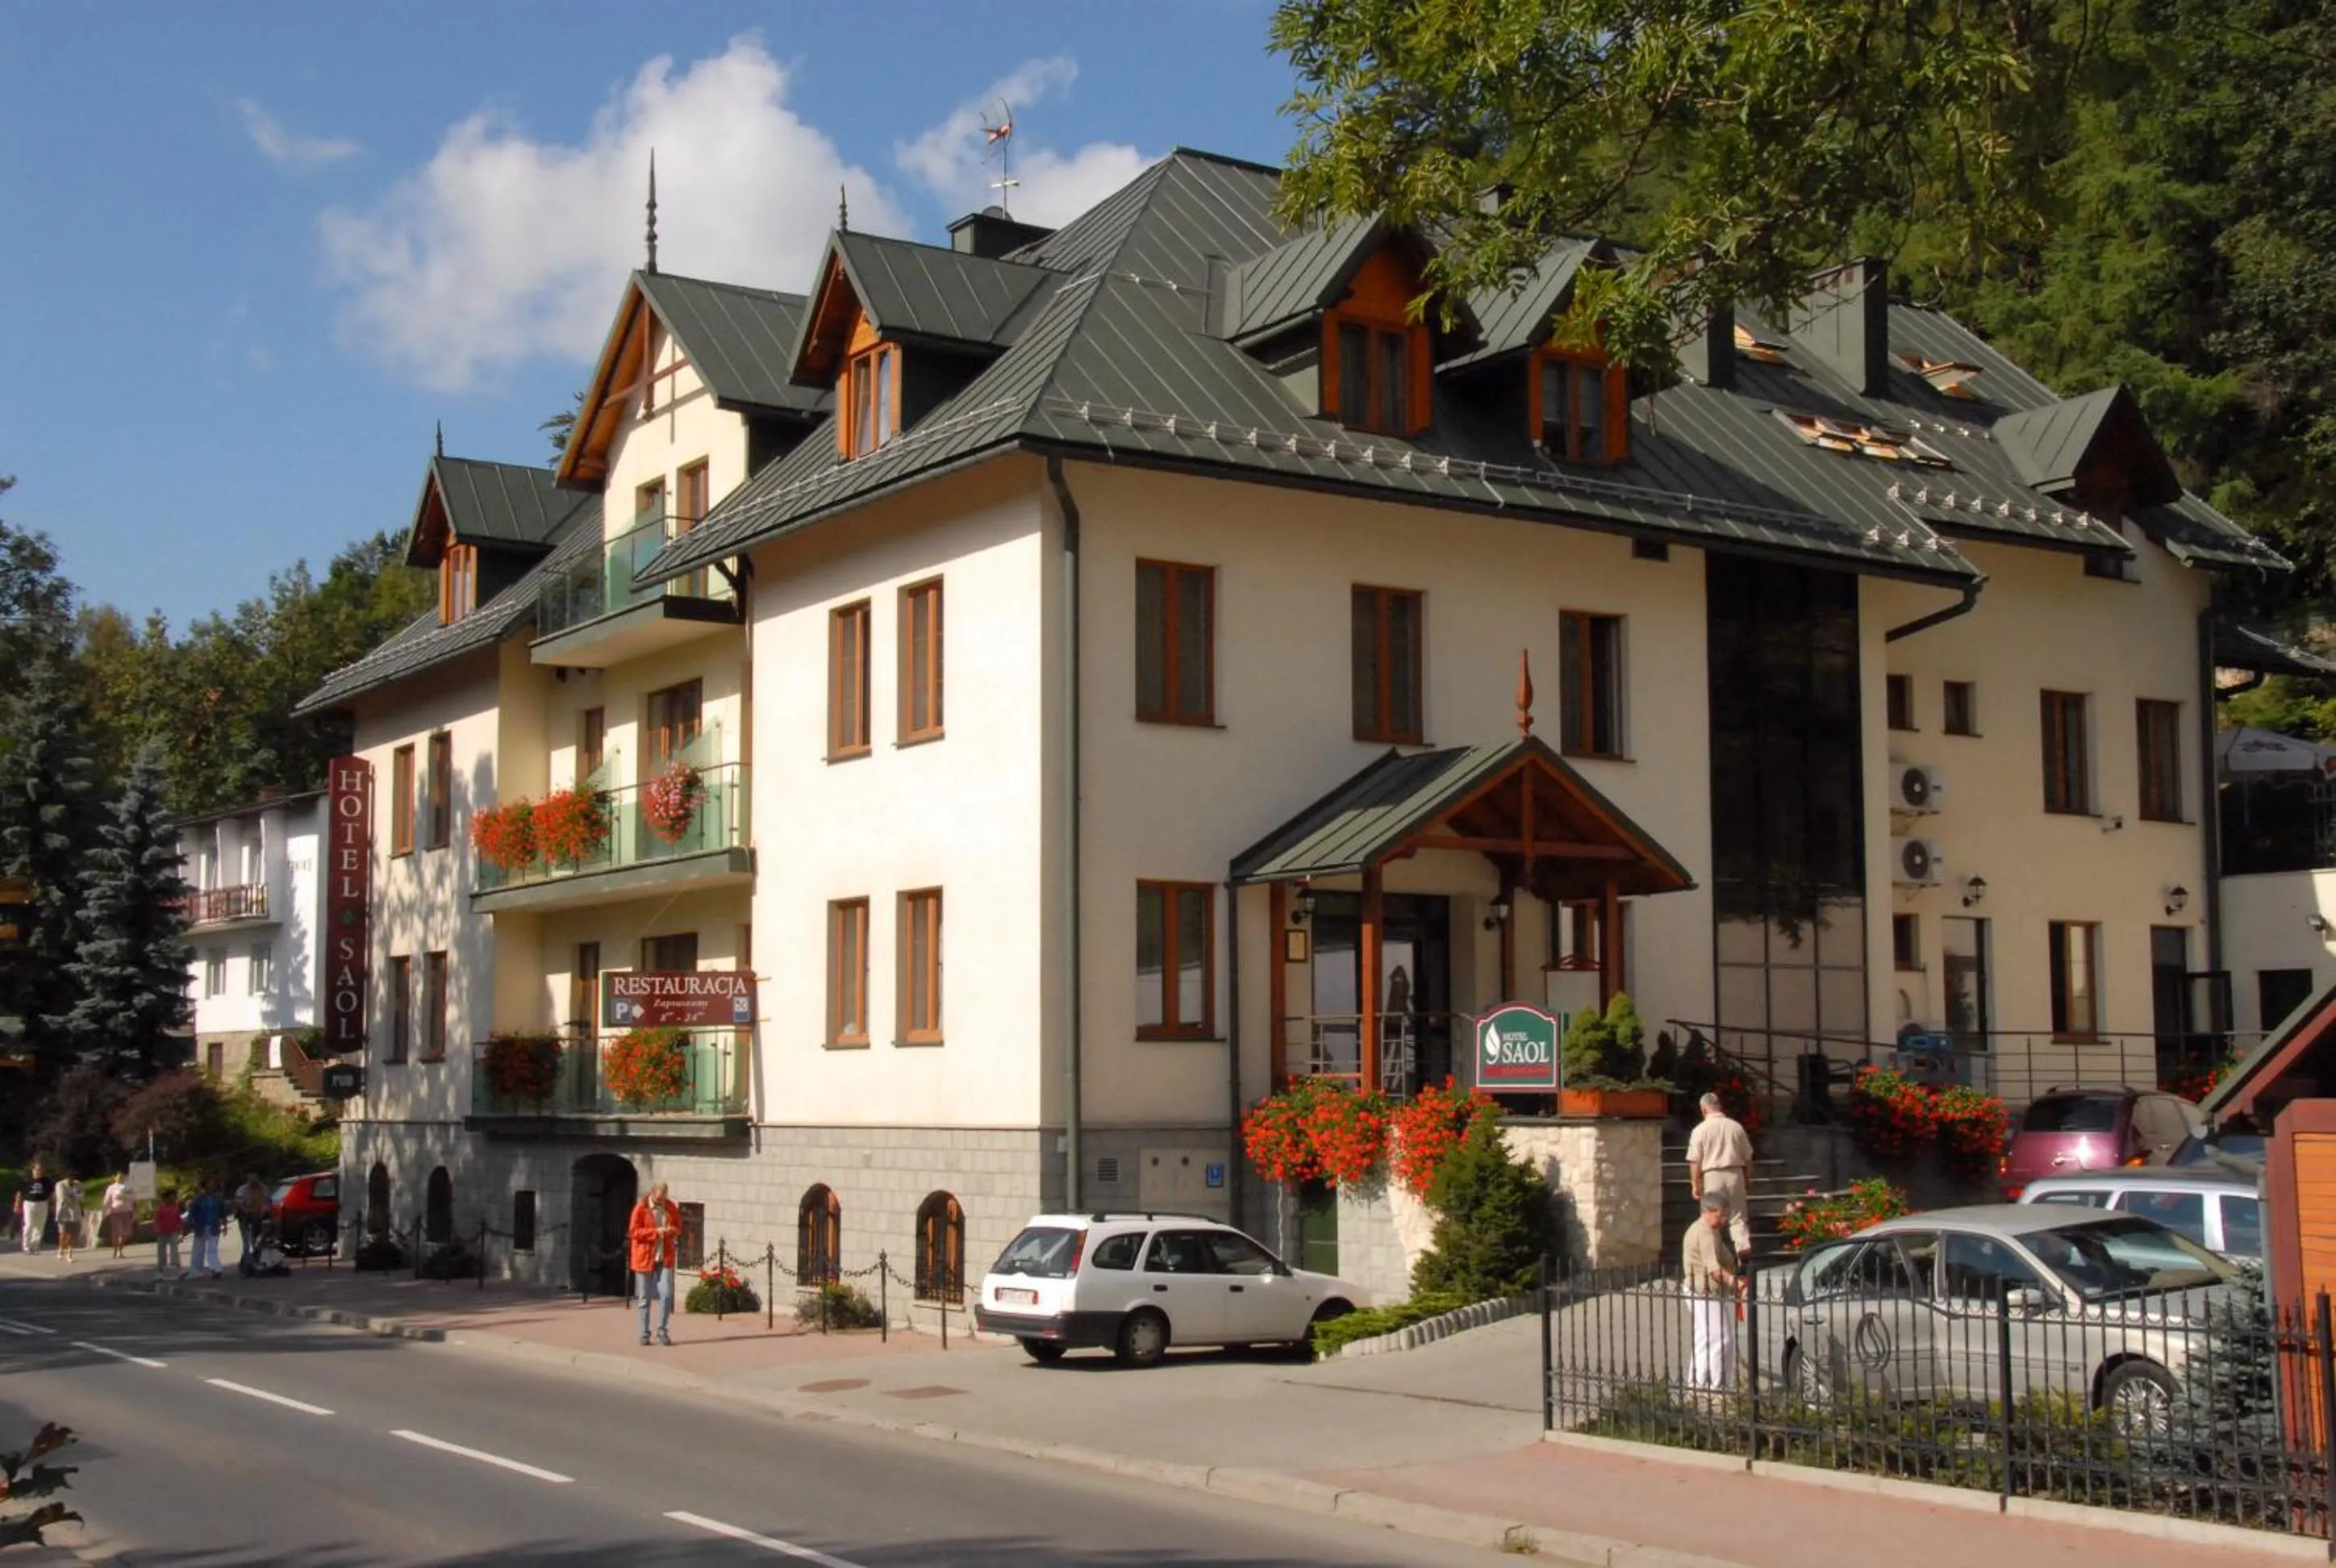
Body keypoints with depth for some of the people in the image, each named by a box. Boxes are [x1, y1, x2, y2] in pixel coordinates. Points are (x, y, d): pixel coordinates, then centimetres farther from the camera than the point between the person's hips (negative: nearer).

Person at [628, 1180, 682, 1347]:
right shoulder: (640, 1208, -7)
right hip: (644, 1258, -2)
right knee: (645, 1298, 5)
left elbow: (678, 1227, 14)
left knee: (666, 1294, -8)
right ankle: (644, 1334, 13)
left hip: (665, 1258, 2)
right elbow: (634, 1232, -11)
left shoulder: (670, 1207, 6)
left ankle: (662, 1331, 4)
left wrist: (673, 1231, -10)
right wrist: (656, 1232, -21)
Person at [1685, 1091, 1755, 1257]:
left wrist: (1695, 1184, -2)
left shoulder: (1700, 1130, -5)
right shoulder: (1736, 1126, 4)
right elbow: (1747, 1157, 11)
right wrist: (1748, 1179, 21)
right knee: (1738, 1216, 9)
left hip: (1712, 1176, -3)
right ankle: (1743, 1245, -6)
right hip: (1735, 1174, 3)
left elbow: (1695, 1161, -8)